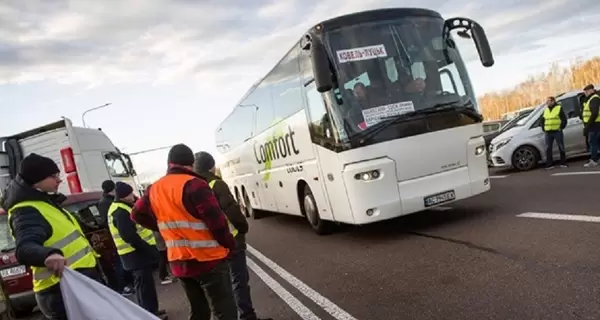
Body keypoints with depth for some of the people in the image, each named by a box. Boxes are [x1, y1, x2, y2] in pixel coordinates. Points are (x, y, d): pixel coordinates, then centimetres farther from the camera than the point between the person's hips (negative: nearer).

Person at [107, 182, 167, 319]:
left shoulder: (121, 208, 14)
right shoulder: (121, 212, -21)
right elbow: (130, 236, -27)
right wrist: (148, 249, -23)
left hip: (135, 252, 11)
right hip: (136, 253, -11)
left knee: (143, 283, 18)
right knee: (146, 284, -3)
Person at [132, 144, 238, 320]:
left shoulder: (154, 189, 6)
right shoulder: (193, 184, -16)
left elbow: (138, 214, 20)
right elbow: (216, 220, -21)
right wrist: (229, 244, -5)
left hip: (178, 263, 7)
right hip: (208, 260, -7)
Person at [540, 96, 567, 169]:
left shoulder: (559, 108, -1)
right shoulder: (546, 110, 15)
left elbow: (564, 119, -2)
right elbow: (542, 120, 21)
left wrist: (561, 127, -8)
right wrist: (544, 129, 9)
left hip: (557, 132, -4)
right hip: (548, 133, 5)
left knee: (561, 147, 2)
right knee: (548, 148, 1)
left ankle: (563, 163, 11)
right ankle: (549, 164, 5)